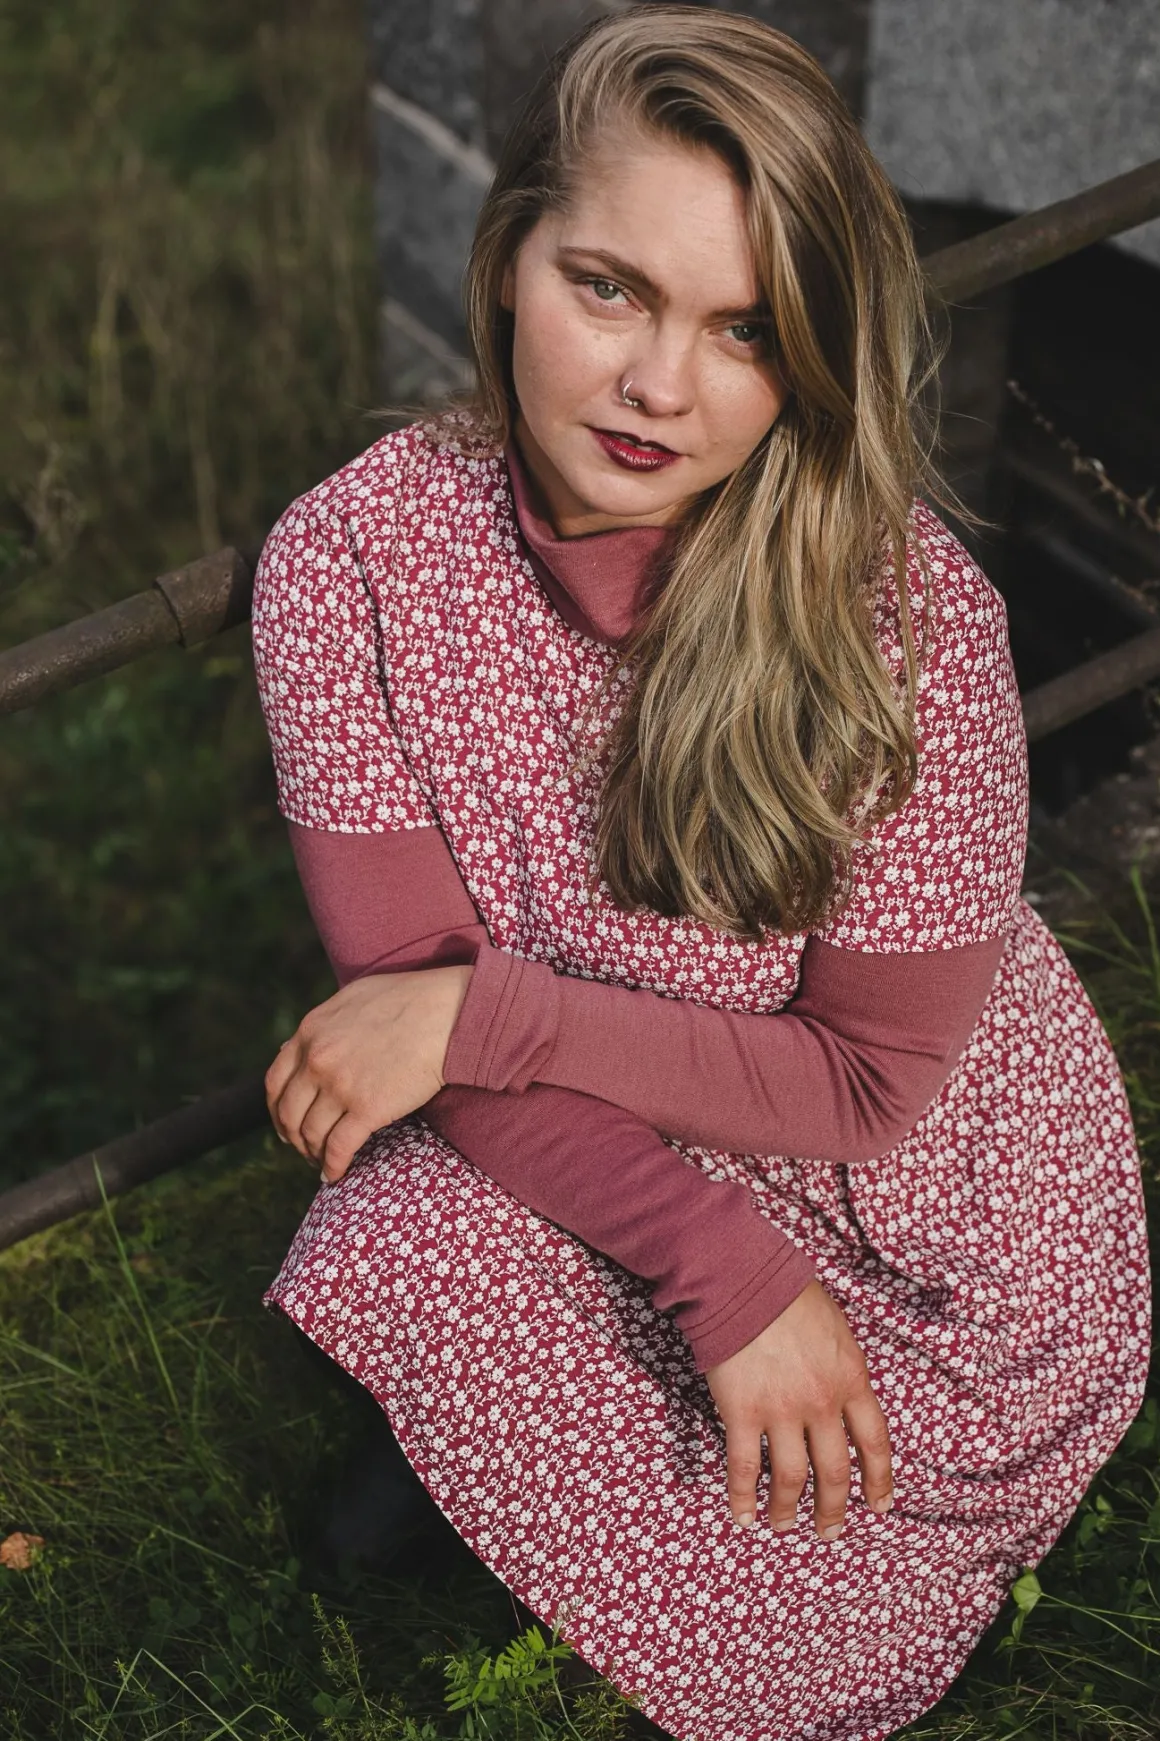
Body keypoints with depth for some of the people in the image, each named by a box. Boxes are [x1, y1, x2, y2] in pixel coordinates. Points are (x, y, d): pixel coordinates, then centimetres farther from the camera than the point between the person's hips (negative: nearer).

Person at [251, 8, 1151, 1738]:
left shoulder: (909, 608, -27)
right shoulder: (350, 551, -19)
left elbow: (866, 1076, -19)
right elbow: (404, 983, -19)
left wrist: (483, 1015, -25)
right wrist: (729, 1273, -26)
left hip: (945, 1215, -3)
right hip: (568, 1156, 3)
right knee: (397, 1261, -22)